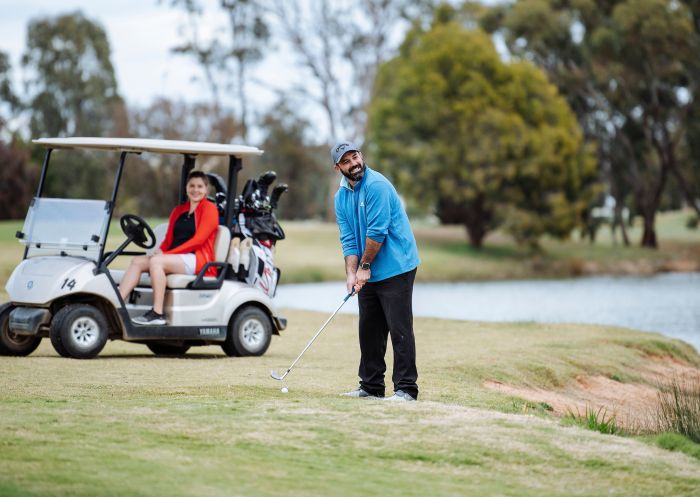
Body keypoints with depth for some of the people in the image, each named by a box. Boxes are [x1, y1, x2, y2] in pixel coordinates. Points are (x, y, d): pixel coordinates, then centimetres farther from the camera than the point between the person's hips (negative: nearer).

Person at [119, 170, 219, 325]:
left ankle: (158, 314, -30)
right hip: (176, 258, 7)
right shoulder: (178, 211, 22)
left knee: (156, 261, -29)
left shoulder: (209, 209, 0)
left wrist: (167, 254, -15)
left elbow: (198, 239, -11)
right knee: (137, 261, -12)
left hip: (198, 259, -7)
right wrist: (160, 250, -7)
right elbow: (169, 239, 18)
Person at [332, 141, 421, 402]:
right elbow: (348, 239, 6)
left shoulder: (377, 185, -15)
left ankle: (406, 388, -6)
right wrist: (351, 273, -7)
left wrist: (365, 266, -11)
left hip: (395, 269, -8)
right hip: (367, 273, 8)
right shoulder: (342, 196, 9)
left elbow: (377, 231, -18)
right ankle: (371, 385, 20)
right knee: (369, 330, 11)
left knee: (399, 329, -8)